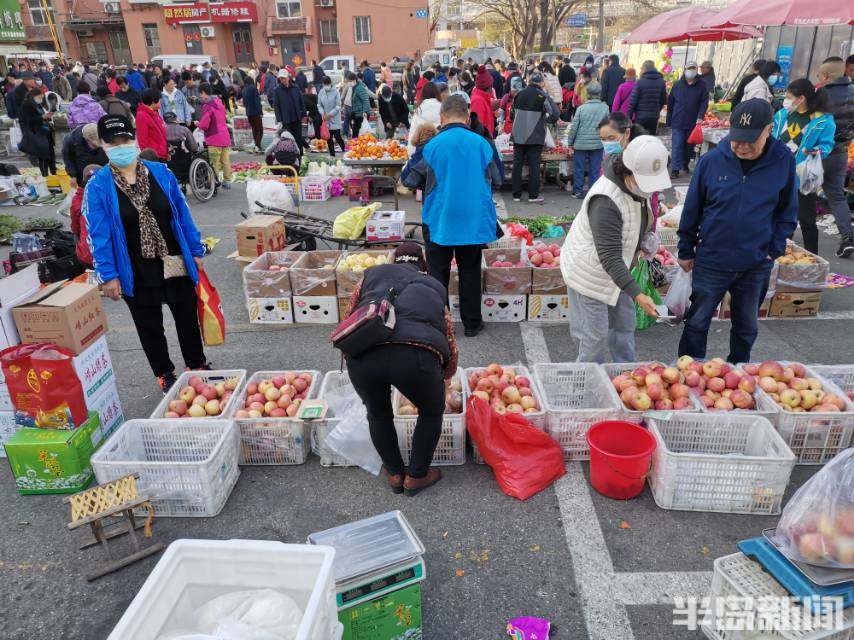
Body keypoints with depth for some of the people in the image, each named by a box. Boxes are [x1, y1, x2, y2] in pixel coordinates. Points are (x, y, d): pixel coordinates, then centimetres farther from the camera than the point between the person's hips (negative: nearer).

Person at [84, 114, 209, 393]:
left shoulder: (161, 172, 0)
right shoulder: (98, 186, -8)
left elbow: (182, 214, 5)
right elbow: (98, 234, -8)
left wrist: (196, 251, 6)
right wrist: (109, 275, -11)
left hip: (175, 264, 2)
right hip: (136, 273, -2)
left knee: (188, 317, 14)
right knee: (150, 327, 12)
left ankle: (198, 365, 35)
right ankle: (165, 375, 31)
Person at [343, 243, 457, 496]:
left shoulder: (373, 274, 31)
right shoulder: (434, 288, 32)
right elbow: (451, 348, 33)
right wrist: (438, 379, 51)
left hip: (362, 354, 1)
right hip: (417, 354, -1)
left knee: (378, 412, 32)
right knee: (432, 411, 31)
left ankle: (394, 474, 47)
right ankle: (416, 477, 42)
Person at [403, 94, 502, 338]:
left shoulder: (432, 146, -10)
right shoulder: (482, 143, -3)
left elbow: (410, 182, -3)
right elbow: (497, 180, 9)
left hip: (440, 222, -2)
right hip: (475, 222, 2)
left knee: (438, 274, 10)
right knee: (470, 273, 13)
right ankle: (472, 324, 21)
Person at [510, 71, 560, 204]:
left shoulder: (519, 94, 6)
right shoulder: (543, 96, -7)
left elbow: (514, 110, 18)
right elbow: (555, 114, -11)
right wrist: (546, 118, 7)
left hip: (518, 135, 4)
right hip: (535, 137, -3)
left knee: (517, 164, 8)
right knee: (534, 165, 2)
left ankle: (516, 194, 11)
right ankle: (533, 195, 5)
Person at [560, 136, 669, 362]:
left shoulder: (636, 184, -6)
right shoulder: (605, 201, -35)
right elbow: (609, 258, -37)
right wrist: (637, 294, -42)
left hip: (618, 269, 9)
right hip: (591, 273, -9)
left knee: (624, 327, 17)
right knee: (595, 336, -2)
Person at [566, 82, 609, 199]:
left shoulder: (582, 108, -7)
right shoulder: (605, 107, -2)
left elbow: (574, 127, -4)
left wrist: (570, 143, 4)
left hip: (581, 144, -1)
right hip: (598, 143, 2)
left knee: (579, 168, 10)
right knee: (595, 169, 9)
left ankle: (578, 191, 15)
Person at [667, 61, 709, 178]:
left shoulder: (701, 85, 4)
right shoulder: (677, 85, 5)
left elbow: (704, 102, 0)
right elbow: (670, 103, 8)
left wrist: (700, 117, -14)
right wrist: (669, 121, 7)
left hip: (693, 123, 1)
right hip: (677, 122, -1)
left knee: (690, 146, 12)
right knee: (677, 146, -7)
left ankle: (685, 164, 30)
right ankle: (675, 169, -7)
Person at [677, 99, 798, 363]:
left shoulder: (784, 161, -7)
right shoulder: (712, 160, -10)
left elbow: (788, 212, 6)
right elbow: (691, 210, 0)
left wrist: (775, 248, -3)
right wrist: (686, 251, 4)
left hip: (757, 265, 2)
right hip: (711, 261, -1)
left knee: (747, 326, 18)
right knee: (697, 322, 9)